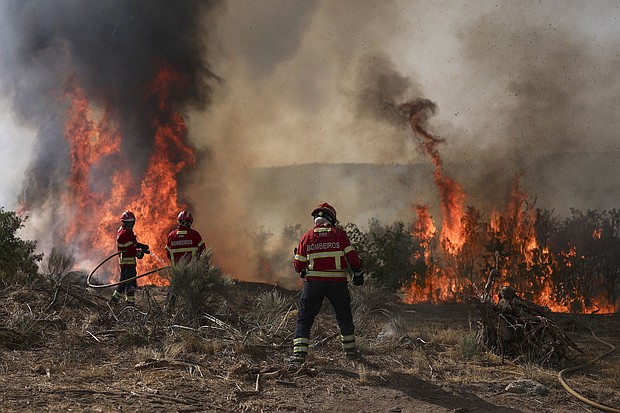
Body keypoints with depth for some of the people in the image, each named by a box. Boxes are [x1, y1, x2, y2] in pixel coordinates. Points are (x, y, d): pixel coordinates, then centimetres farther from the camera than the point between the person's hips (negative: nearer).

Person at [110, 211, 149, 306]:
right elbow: (131, 249, -22)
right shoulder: (125, 233, -19)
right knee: (131, 282, -6)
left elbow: (133, 243, 18)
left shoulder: (121, 231, 14)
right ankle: (130, 301, -4)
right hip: (128, 261, -11)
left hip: (123, 261, 11)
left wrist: (142, 246, 4)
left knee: (124, 280, 20)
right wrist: (141, 252, -9)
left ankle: (115, 298, 27)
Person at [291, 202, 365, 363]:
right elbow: (352, 257, -3)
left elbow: (299, 265, 5)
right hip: (337, 283, 0)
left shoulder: (307, 237, 4)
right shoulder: (339, 234, 0)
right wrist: (358, 273, 12)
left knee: (304, 318, 5)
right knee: (344, 317, 19)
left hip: (314, 282, 0)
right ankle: (350, 350, 29)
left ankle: (299, 353, -7)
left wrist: (302, 272, 28)